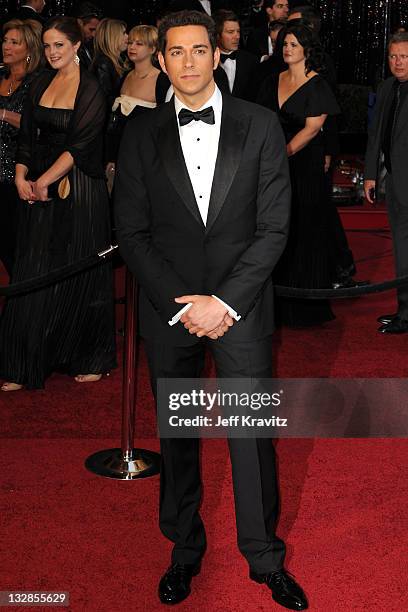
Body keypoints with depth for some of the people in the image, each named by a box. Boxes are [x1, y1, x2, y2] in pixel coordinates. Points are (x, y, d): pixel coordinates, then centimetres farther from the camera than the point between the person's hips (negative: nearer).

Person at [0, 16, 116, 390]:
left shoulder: (91, 89, -7)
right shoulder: (41, 84, 11)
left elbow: (80, 145, -14)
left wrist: (44, 181, -17)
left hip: (78, 190, -5)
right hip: (39, 189, 6)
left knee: (80, 274, 3)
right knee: (34, 275, 6)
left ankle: (92, 359, 20)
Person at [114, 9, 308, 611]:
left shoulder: (260, 126, -1)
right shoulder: (141, 135, 2)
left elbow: (273, 228, -4)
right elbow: (133, 233, 0)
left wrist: (224, 301, -12)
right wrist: (183, 304, -10)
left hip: (242, 307, -1)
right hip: (168, 308, 2)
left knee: (253, 433, 4)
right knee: (176, 434, 12)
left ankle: (265, 557, 23)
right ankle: (185, 550, 30)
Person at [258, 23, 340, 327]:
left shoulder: (317, 85, -5)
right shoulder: (273, 82, 12)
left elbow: (312, 128, -11)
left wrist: (284, 153, -19)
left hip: (304, 162, -5)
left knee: (303, 228, 0)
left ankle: (304, 305, 10)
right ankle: (277, 299, 15)